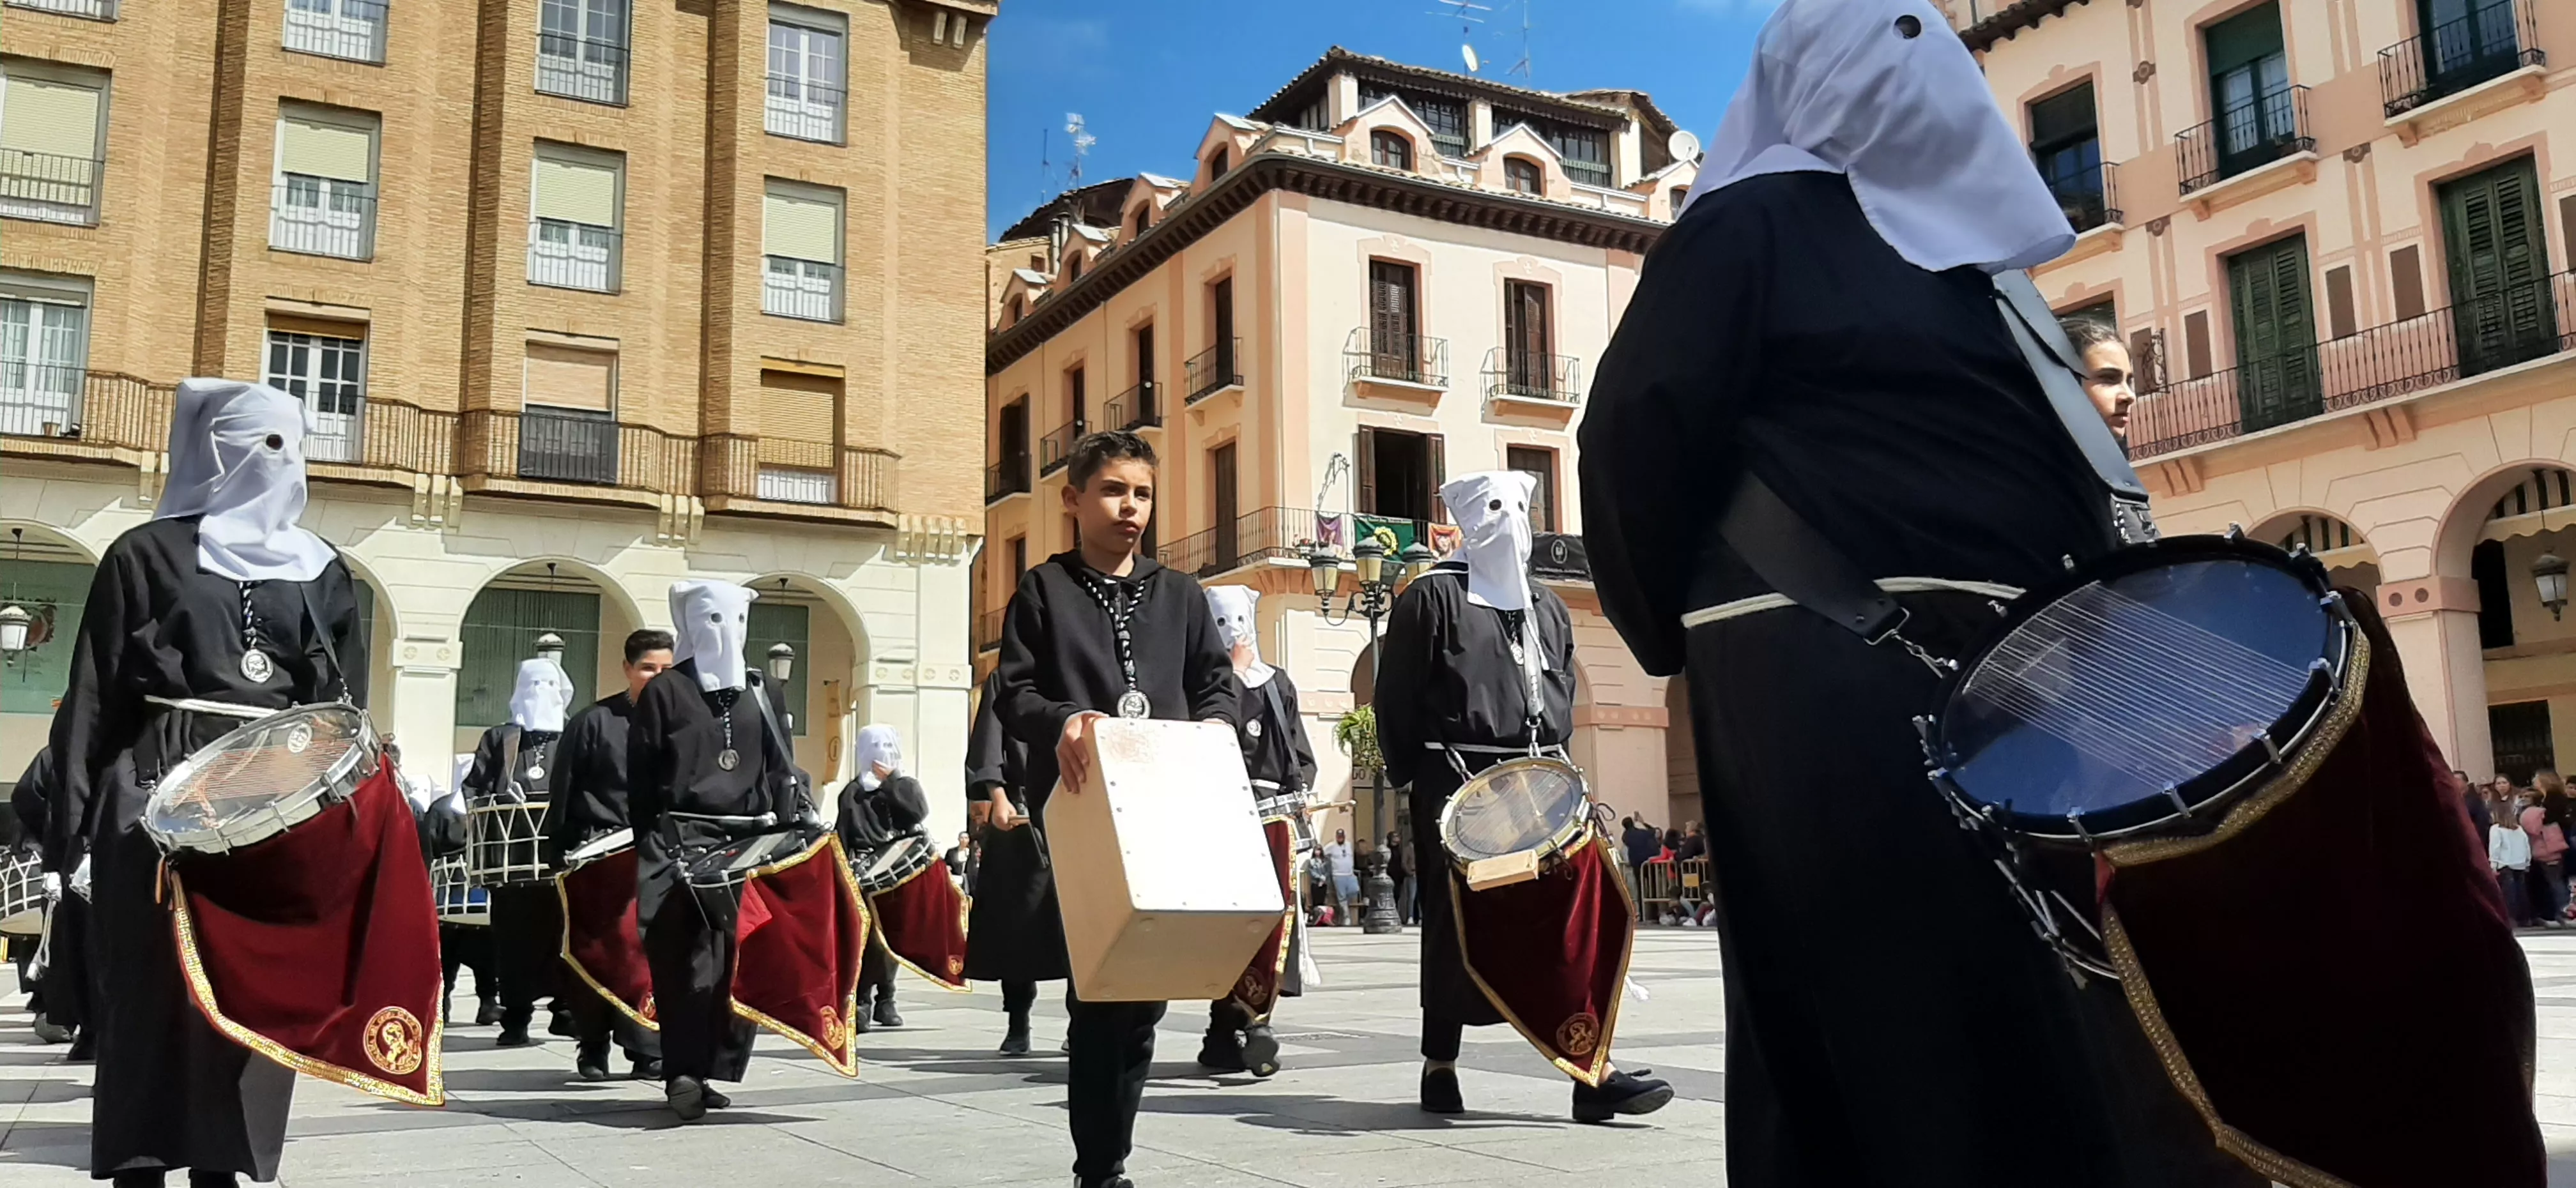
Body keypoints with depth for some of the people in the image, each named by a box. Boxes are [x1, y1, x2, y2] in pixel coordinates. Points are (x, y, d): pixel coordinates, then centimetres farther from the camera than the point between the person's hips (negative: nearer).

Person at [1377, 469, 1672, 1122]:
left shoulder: (1547, 608, 19)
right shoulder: (1434, 597, 0)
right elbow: (1397, 697, -2)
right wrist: (1412, 777, -5)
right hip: (1459, 782, -5)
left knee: (1576, 909, -8)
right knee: (1459, 924, 1)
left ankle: (1592, 1068, -8)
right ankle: (1440, 1065, 14)